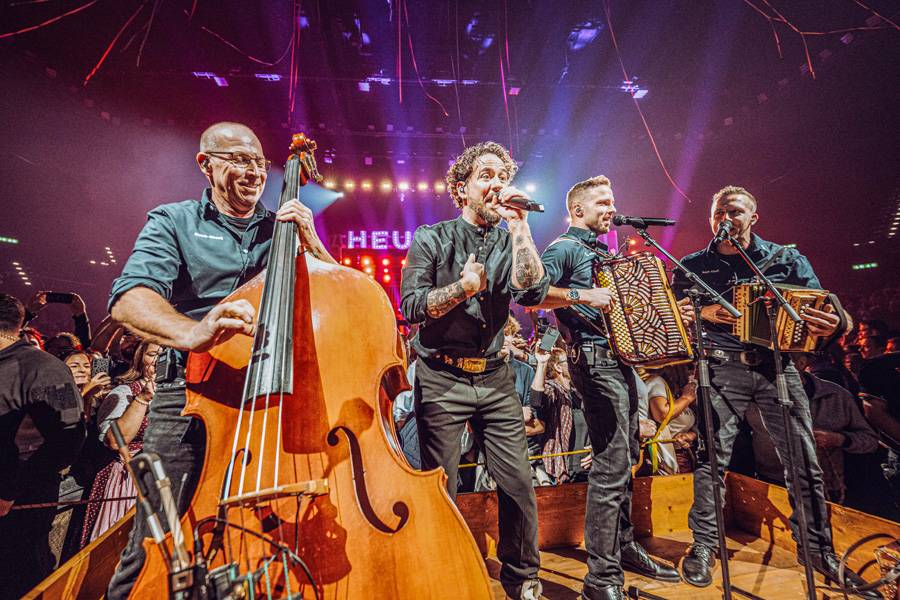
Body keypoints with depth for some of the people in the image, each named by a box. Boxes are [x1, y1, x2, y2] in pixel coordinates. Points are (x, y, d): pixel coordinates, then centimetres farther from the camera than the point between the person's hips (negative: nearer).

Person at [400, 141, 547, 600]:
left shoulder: (510, 242, 10)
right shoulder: (431, 239, 1)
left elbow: (531, 284, -12)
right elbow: (411, 307, -9)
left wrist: (519, 223, -11)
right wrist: (461, 289, -21)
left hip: (495, 378, 3)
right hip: (442, 379, -3)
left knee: (519, 484, 5)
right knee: (440, 490, 7)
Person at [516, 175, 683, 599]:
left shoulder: (602, 254, 23)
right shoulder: (564, 248, -5)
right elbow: (529, 295, -21)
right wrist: (583, 295, -24)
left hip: (620, 362, 10)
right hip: (595, 362, -10)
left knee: (625, 459, 17)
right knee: (611, 466, -10)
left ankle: (625, 548, 34)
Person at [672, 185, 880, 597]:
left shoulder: (786, 258, 10)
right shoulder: (693, 266, 7)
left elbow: (820, 306, 8)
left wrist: (829, 325, -15)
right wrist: (703, 312, -14)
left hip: (777, 365, 2)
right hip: (722, 367, -1)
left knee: (804, 461, 6)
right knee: (712, 458, -3)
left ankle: (818, 547, 24)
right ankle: (704, 545, 9)